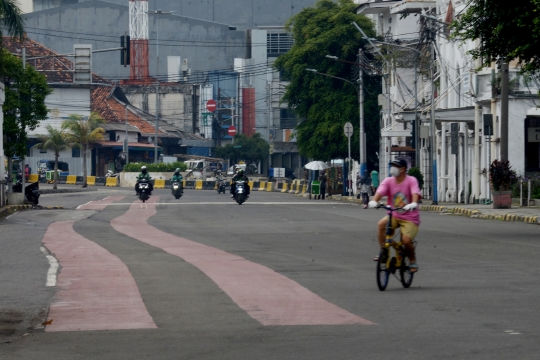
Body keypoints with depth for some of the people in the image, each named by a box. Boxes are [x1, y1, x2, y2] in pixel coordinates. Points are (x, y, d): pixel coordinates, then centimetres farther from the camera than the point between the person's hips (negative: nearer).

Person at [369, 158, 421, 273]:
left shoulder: (411, 181, -10)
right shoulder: (388, 181, -2)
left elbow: (415, 193, -27)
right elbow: (380, 191, -18)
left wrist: (413, 203, -49)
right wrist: (374, 201, -39)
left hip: (410, 218, -3)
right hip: (394, 216, 3)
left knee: (406, 240, -22)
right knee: (381, 224, -27)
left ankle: (412, 261, 8)